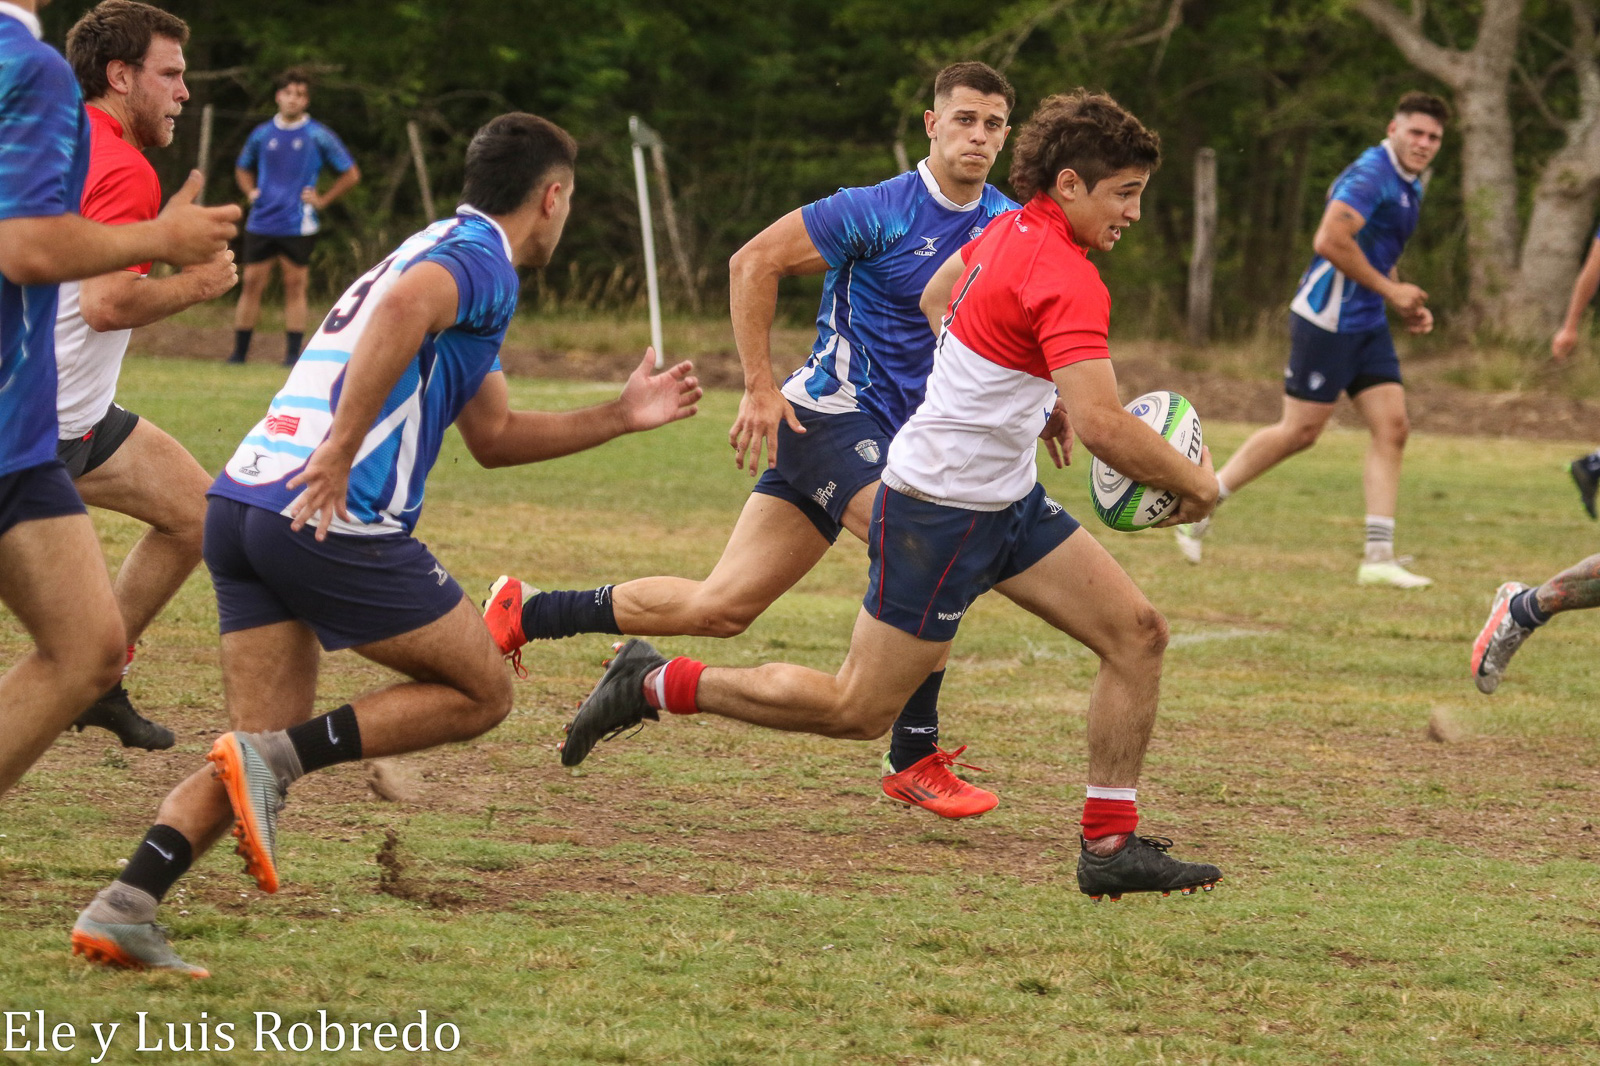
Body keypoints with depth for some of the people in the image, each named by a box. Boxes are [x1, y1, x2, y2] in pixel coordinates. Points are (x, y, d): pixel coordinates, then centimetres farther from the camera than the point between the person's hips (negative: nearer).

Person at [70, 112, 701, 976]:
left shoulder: (442, 251, 30)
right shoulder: (481, 260, -2)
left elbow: (493, 437, 37)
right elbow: (404, 308, -27)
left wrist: (621, 417, 36)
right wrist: (340, 452, -28)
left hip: (239, 508, 9)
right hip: (334, 520, -9)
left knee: (267, 754, 9)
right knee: (481, 692, 7)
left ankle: (122, 907, -10)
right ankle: (275, 758, -10)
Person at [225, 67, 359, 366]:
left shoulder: (319, 136, 0)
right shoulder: (262, 134, 10)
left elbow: (350, 173, 7)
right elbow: (242, 168, 28)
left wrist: (322, 200, 0)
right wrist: (251, 192, 9)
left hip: (299, 226, -3)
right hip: (261, 223, 3)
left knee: (295, 285, -2)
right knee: (252, 283, 1)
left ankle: (293, 353, 3)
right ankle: (239, 351, 7)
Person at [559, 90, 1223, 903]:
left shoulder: (1012, 230, 4)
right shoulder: (1068, 279, -25)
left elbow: (935, 298, 23)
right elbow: (1101, 426, -33)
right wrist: (1192, 480, -16)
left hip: (1007, 500, 10)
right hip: (940, 509, -10)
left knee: (1137, 633, 2)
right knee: (858, 709, 1)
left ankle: (1111, 845, 6)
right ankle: (653, 686, 13)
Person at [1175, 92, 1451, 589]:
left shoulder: (1408, 185, 15)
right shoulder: (1371, 174, -17)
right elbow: (1330, 240, -28)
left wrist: (1405, 305, 14)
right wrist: (1390, 289, -20)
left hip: (1367, 324, 9)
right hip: (1327, 319, -9)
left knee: (1392, 427, -1)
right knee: (1300, 431, -4)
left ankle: (1379, 558, -2)